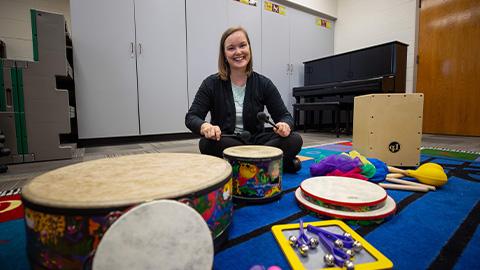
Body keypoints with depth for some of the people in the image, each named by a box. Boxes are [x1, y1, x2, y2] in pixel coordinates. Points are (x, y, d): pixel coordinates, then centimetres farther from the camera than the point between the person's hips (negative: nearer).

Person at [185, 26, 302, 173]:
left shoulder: (263, 83, 1)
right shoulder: (211, 83, -2)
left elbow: (284, 115, 2)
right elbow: (191, 117, -5)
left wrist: (285, 125, -24)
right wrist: (205, 126, -30)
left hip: (256, 141, 1)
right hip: (225, 142, 0)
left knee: (294, 140, -22)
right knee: (208, 143, -35)